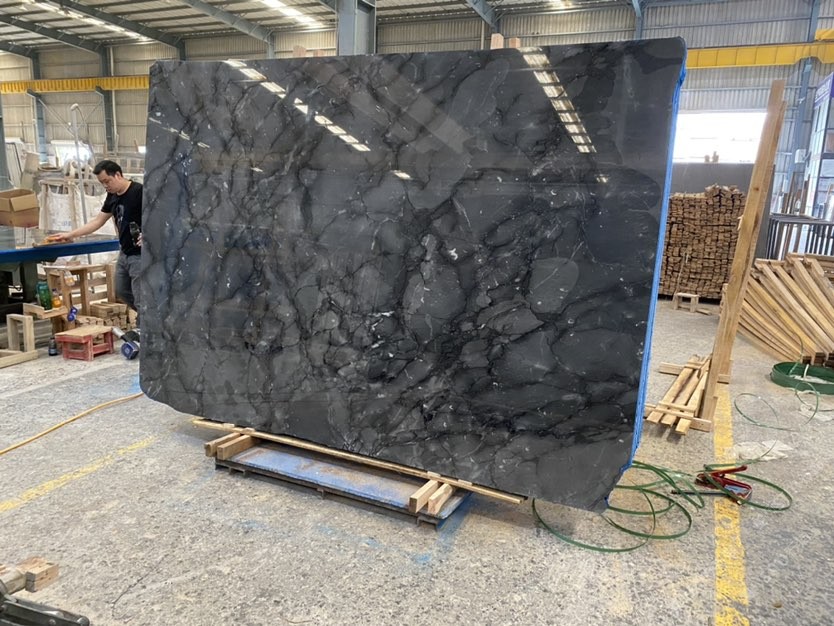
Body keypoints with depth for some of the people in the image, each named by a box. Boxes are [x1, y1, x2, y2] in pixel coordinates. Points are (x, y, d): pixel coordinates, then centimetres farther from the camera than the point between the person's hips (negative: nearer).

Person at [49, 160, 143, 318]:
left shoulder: (139, 192, -15)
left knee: (140, 300, -5)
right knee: (122, 292, 21)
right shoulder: (112, 196, 11)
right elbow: (97, 221, 16)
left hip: (140, 255, -10)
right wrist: (70, 235, 13)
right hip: (124, 253, 10)